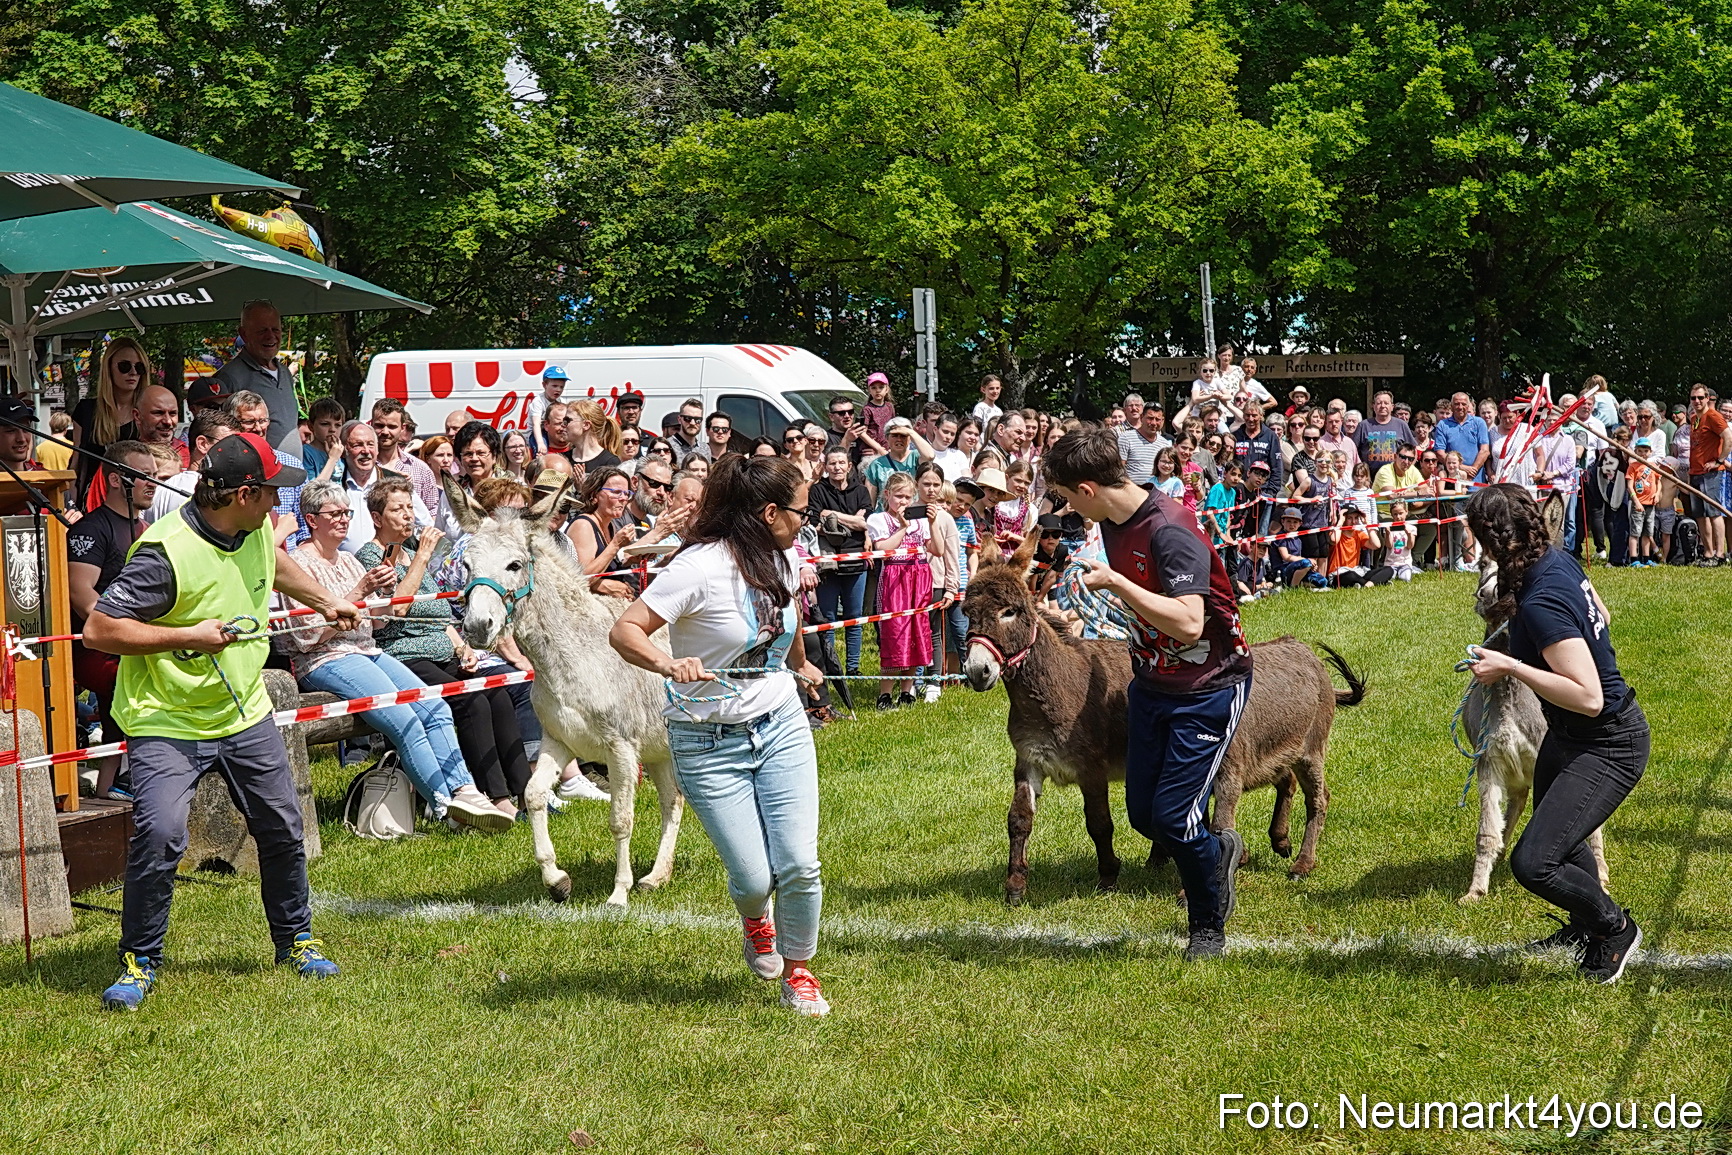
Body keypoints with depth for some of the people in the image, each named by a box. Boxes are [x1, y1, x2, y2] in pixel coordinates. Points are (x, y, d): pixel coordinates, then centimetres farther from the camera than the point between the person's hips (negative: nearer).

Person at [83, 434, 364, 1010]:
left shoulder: (256, 532, -2)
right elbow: (99, 629, -26)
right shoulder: (166, 552, -26)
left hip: (244, 716, 7)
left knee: (283, 830, 11)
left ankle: (295, 939, 33)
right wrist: (189, 636, -26)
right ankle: (139, 961, -3)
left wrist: (325, 601, 35)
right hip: (166, 724, -7)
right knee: (159, 835, -21)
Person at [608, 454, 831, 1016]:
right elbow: (624, 631, -24)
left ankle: (798, 974, 19)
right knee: (753, 878, -6)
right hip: (709, 744, -5)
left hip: (782, 727, 5)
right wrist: (669, 663, -43)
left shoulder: (785, 560, 2)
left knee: (799, 867, -7)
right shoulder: (702, 567, -20)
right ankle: (754, 921, 33)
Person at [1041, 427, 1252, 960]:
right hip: (1152, 684, 8)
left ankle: (1209, 926, 15)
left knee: (1173, 819, -9)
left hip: (1208, 690, -8)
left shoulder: (1170, 530, -27)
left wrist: (1114, 583, -33)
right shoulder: (1113, 524, 1)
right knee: (1143, 815, 8)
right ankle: (1219, 851, 37)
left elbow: (1187, 623, -36)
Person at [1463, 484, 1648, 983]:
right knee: (1552, 831, 30)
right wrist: (1522, 655, 15)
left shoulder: (1541, 604, -33)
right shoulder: (1559, 561, -5)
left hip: (1608, 747, -10)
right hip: (1569, 736, 10)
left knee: (1533, 863, -17)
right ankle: (1585, 924, 55)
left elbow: (1589, 698, -35)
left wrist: (1512, 667, -31)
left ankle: (1614, 927, 10)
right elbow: (1600, 617, 15)